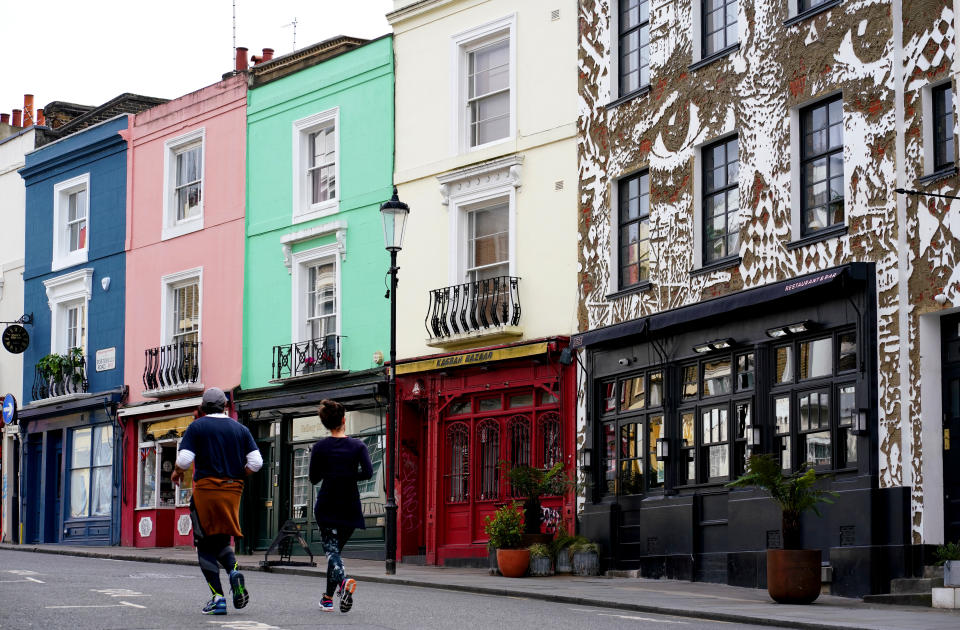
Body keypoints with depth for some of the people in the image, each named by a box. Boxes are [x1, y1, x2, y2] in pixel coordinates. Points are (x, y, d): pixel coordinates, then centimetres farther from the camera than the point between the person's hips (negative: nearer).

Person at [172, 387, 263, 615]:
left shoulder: (197, 427, 0)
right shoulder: (240, 429, 9)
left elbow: (184, 459, -10)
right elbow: (256, 462, 2)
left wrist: (177, 473, 11)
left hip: (206, 489, -3)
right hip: (233, 491, 4)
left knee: (206, 545, 3)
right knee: (222, 540, 19)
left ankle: (218, 598, -5)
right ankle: (234, 570, -12)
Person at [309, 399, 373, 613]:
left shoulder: (319, 447, -1)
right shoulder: (357, 445, 0)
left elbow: (314, 479, 3)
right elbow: (368, 473, -11)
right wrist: (348, 476, 4)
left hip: (327, 505, -2)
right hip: (350, 506, 2)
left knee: (331, 549, -3)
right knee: (336, 549, 16)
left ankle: (343, 581, -33)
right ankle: (328, 598, 18)